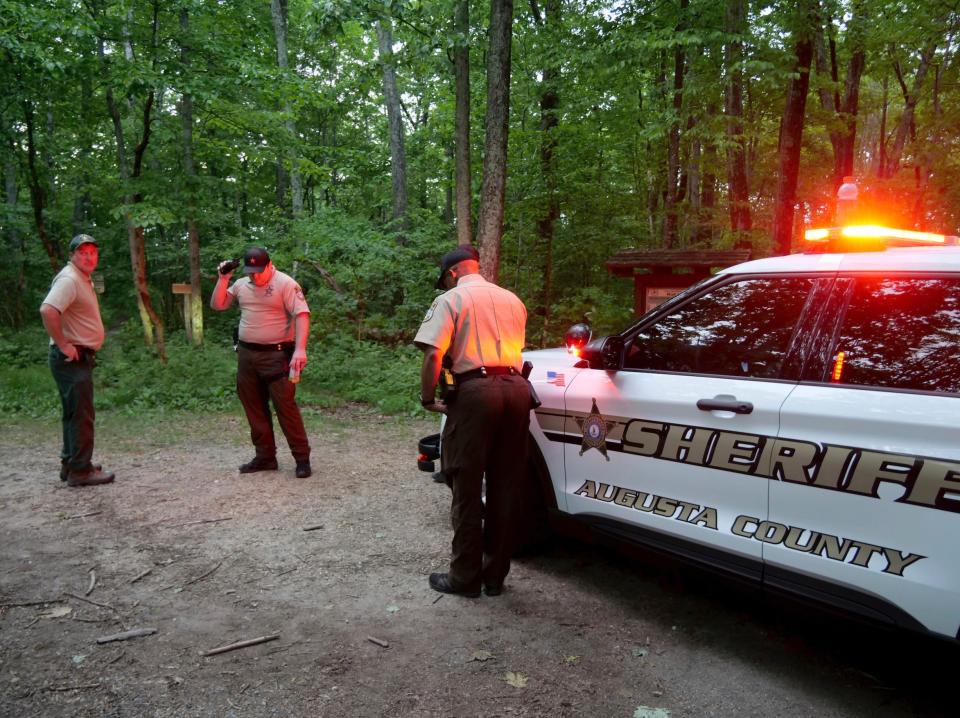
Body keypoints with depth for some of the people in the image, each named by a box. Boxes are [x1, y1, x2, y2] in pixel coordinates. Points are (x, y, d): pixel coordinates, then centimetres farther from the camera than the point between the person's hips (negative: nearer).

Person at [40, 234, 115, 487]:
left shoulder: (84, 279, 16)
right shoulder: (69, 279, -16)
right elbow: (47, 310, -32)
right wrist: (63, 345, -25)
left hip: (80, 357, 10)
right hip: (72, 359, -10)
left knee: (75, 413, 17)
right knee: (81, 414, -7)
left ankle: (70, 464, 28)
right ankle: (80, 471, -1)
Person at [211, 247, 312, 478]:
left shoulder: (285, 283, -11)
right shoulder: (241, 284, 10)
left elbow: (302, 315, -19)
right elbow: (217, 305, 14)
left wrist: (300, 349, -31)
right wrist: (223, 278, 1)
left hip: (276, 355, -7)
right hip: (246, 355, 7)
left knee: (286, 407, -8)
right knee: (254, 408, 10)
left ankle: (302, 458, 1)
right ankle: (265, 456, 21)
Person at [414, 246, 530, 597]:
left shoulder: (451, 299, 2)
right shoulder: (512, 299, 19)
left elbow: (433, 354, -11)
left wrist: (427, 398, 0)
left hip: (475, 390, -5)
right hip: (516, 388, 6)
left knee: (467, 488, 4)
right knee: (506, 488, 10)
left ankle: (465, 578, 13)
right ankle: (495, 575, 20)